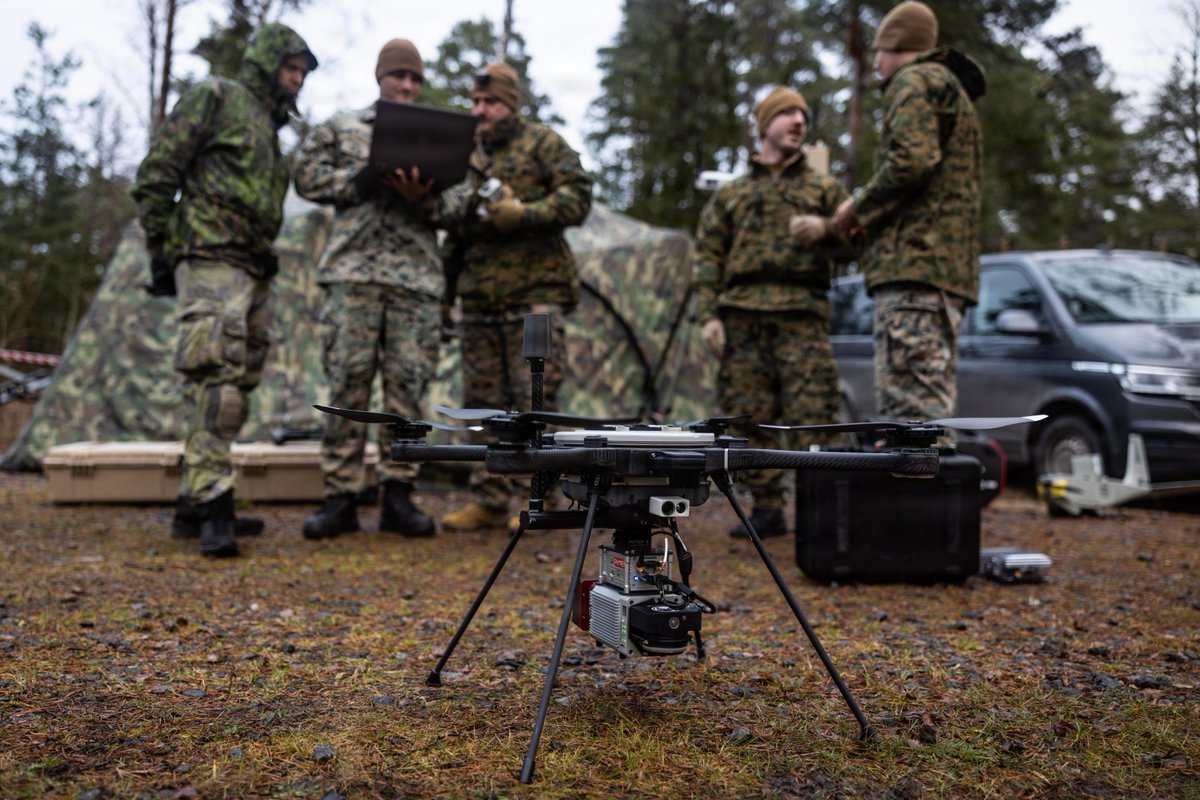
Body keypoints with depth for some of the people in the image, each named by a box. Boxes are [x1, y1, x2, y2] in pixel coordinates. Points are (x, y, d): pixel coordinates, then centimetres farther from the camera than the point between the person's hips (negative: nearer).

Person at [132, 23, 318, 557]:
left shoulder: (270, 129, 26)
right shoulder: (216, 98, 1)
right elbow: (157, 173, -6)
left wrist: (264, 263, 18)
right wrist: (160, 251, -9)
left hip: (254, 271, 9)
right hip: (212, 259, -9)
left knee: (237, 384, 7)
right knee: (217, 378, -18)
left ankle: (196, 505, 14)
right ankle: (212, 506, -19)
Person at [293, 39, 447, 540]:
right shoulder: (341, 128, 17)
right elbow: (307, 176, 8)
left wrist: (419, 198, -13)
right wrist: (362, 181, -7)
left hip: (416, 275, 1)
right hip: (353, 270, -1)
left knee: (408, 384, -1)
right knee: (347, 381, -4)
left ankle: (398, 495, 5)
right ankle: (340, 496, 1)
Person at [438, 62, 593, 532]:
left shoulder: (543, 144, 4)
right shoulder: (467, 154, 22)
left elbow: (577, 199, -6)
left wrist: (522, 213, -15)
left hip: (534, 293, -6)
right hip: (480, 297, 6)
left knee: (535, 397, -7)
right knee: (482, 402, 6)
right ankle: (488, 502, 13)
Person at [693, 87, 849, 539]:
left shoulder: (824, 189, 21)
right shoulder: (729, 195, 21)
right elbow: (708, 258, 12)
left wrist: (825, 230, -11)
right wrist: (708, 316, -1)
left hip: (802, 316, -1)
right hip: (742, 315, 2)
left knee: (812, 416, -11)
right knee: (750, 418, 0)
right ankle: (766, 507, 9)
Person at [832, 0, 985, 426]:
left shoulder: (915, 81, 1)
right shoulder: (956, 91, 32)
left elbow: (911, 159, -17)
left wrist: (860, 206, -3)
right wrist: (874, 218, 18)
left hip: (915, 261, -10)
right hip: (951, 265, 10)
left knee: (912, 406, -16)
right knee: (932, 401, 11)